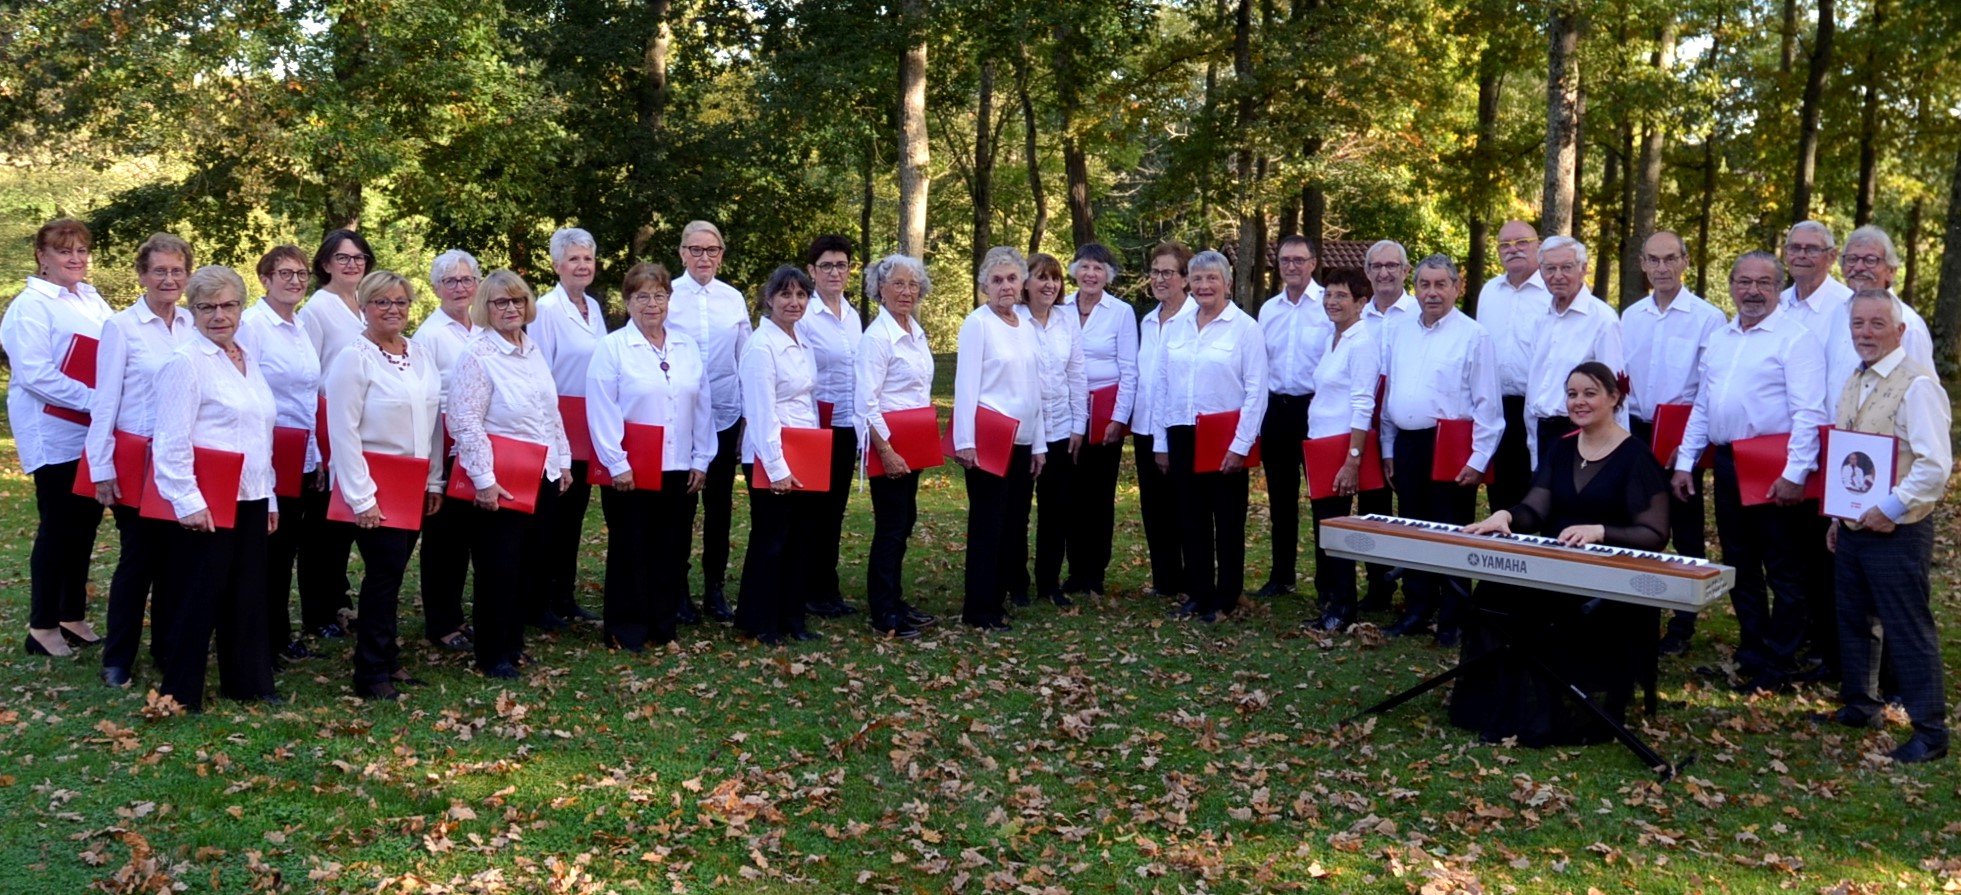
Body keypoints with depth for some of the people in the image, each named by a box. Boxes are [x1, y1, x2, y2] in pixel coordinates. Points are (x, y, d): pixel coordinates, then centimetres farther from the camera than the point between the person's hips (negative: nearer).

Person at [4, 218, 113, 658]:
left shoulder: (93, 300, 13)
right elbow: (35, 373, -20)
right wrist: (93, 400, -25)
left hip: (94, 433, 7)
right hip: (56, 435, -7)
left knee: (85, 523, 12)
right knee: (58, 527, -2)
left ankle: (73, 616, 23)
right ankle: (42, 626, 8)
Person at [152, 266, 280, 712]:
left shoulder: (248, 358, 13)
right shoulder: (186, 361, -10)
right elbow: (172, 441, -15)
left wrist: (269, 496, 18)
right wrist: (187, 501, -19)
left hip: (250, 498, 7)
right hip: (207, 502, -7)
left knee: (249, 593, 13)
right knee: (199, 595, 1)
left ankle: (248, 681, 24)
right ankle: (180, 693, 12)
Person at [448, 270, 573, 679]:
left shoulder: (533, 351, 10)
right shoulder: (477, 355, -13)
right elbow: (465, 422, -18)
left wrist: (563, 460, 14)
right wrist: (483, 480, -20)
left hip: (542, 477, 7)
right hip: (500, 481, -7)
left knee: (529, 564, 13)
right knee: (498, 567, 1)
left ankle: (513, 642, 28)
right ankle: (493, 655, 13)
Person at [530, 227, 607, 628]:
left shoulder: (594, 308, 11)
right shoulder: (546, 309, -11)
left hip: (589, 430, 7)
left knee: (574, 515, 12)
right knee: (551, 517, -1)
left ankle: (565, 598, 21)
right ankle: (539, 604, 8)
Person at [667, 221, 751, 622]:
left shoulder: (734, 299, 4)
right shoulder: (667, 296, -4)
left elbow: (745, 360, 8)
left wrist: (749, 418, 8)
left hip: (724, 415, 3)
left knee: (719, 505, 9)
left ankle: (714, 588, 20)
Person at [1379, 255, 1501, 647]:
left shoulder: (1473, 335, -7)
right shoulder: (1397, 331, 10)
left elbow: (1487, 403, -9)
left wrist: (1478, 458, -13)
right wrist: (1388, 449, 11)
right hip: (1407, 445, 6)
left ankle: (1452, 619, 12)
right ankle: (1417, 610, 25)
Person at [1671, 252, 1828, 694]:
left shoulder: (1795, 338, -8)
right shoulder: (1719, 339, 14)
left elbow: (1808, 413, -15)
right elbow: (1701, 406, 17)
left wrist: (1795, 474, -21)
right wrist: (1684, 462, 11)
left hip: (1774, 469, -7)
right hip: (1728, 463, 7)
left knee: (1783, 571, 3)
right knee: (1740, 566, 14)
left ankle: (1778, 665, 10)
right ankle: (1751, 653, 26)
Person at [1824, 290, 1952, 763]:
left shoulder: (1917, 384, -16)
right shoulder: (1854, 384, 11)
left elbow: (1935, 466, -22)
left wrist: (1890, 509, -19)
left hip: (1896, 531, -8)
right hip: (1853, 527, 8)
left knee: (1908, 630, -2)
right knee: (1853, 619, 18)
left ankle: (1930, 731, 8)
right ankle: (1860, 704, 34)